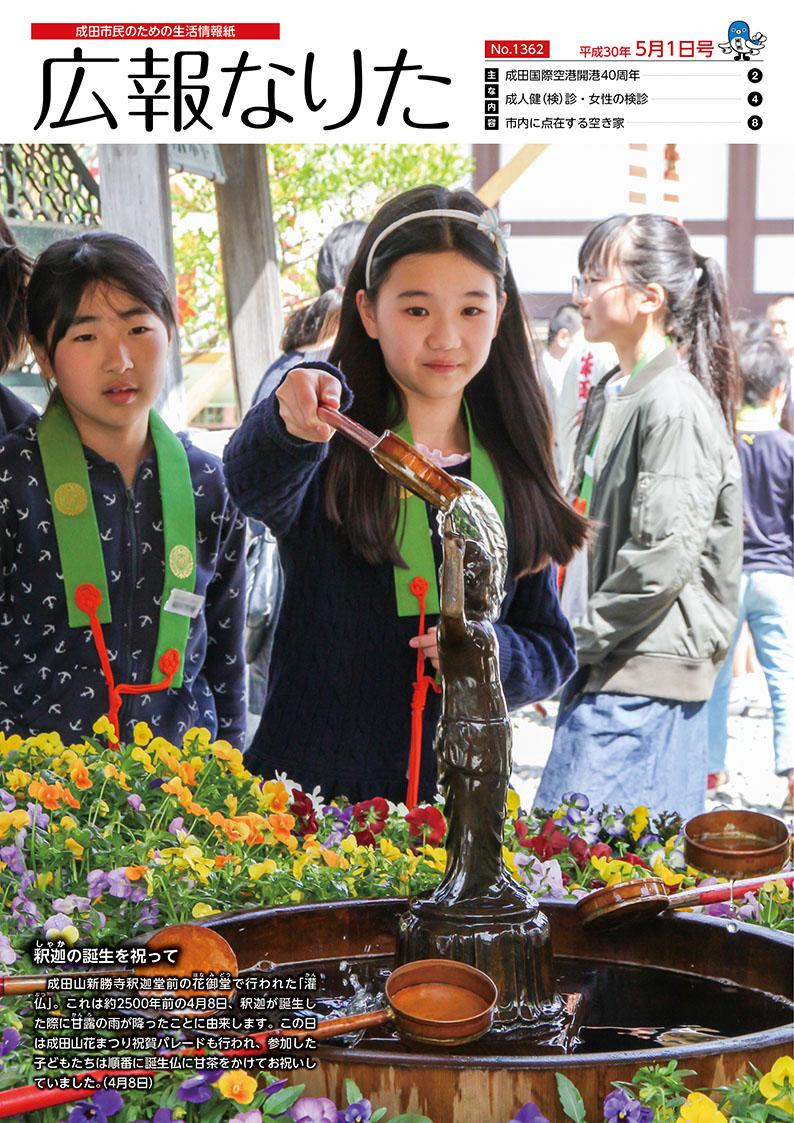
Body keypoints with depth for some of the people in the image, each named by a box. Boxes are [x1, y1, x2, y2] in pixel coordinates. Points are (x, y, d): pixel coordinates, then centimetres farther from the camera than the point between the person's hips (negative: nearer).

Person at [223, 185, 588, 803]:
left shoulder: (512, 472, 3)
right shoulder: (331, 451, -8)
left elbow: (553, 652, 8)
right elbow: (254, 484, -32)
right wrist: (291, 425, -52)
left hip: (456, 793, 3)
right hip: (308, 776, -3)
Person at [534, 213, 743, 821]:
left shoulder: (676, 404, -15)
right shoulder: (608, 395, 15)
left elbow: (663, 558, -21)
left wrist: (581, 640, -13)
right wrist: (574, 642, 13)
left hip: (647, 673, -9)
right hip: (608, 668, 9)